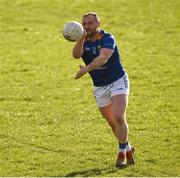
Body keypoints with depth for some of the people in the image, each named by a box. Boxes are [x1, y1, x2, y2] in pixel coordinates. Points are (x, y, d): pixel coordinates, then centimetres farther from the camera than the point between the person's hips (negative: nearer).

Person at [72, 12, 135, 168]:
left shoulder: (108, 39, -19)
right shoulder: (84, 42, -2)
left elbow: (103, 58, -38)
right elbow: (76, 55, -25)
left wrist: (86, 69, -54)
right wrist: (81, 39, -42)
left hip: (118, 82, -6)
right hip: (100, 88, 6)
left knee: (119, 118, -22)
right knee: (112, 123, 13)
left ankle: (122, 153, -8)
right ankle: (128, 149, 34)